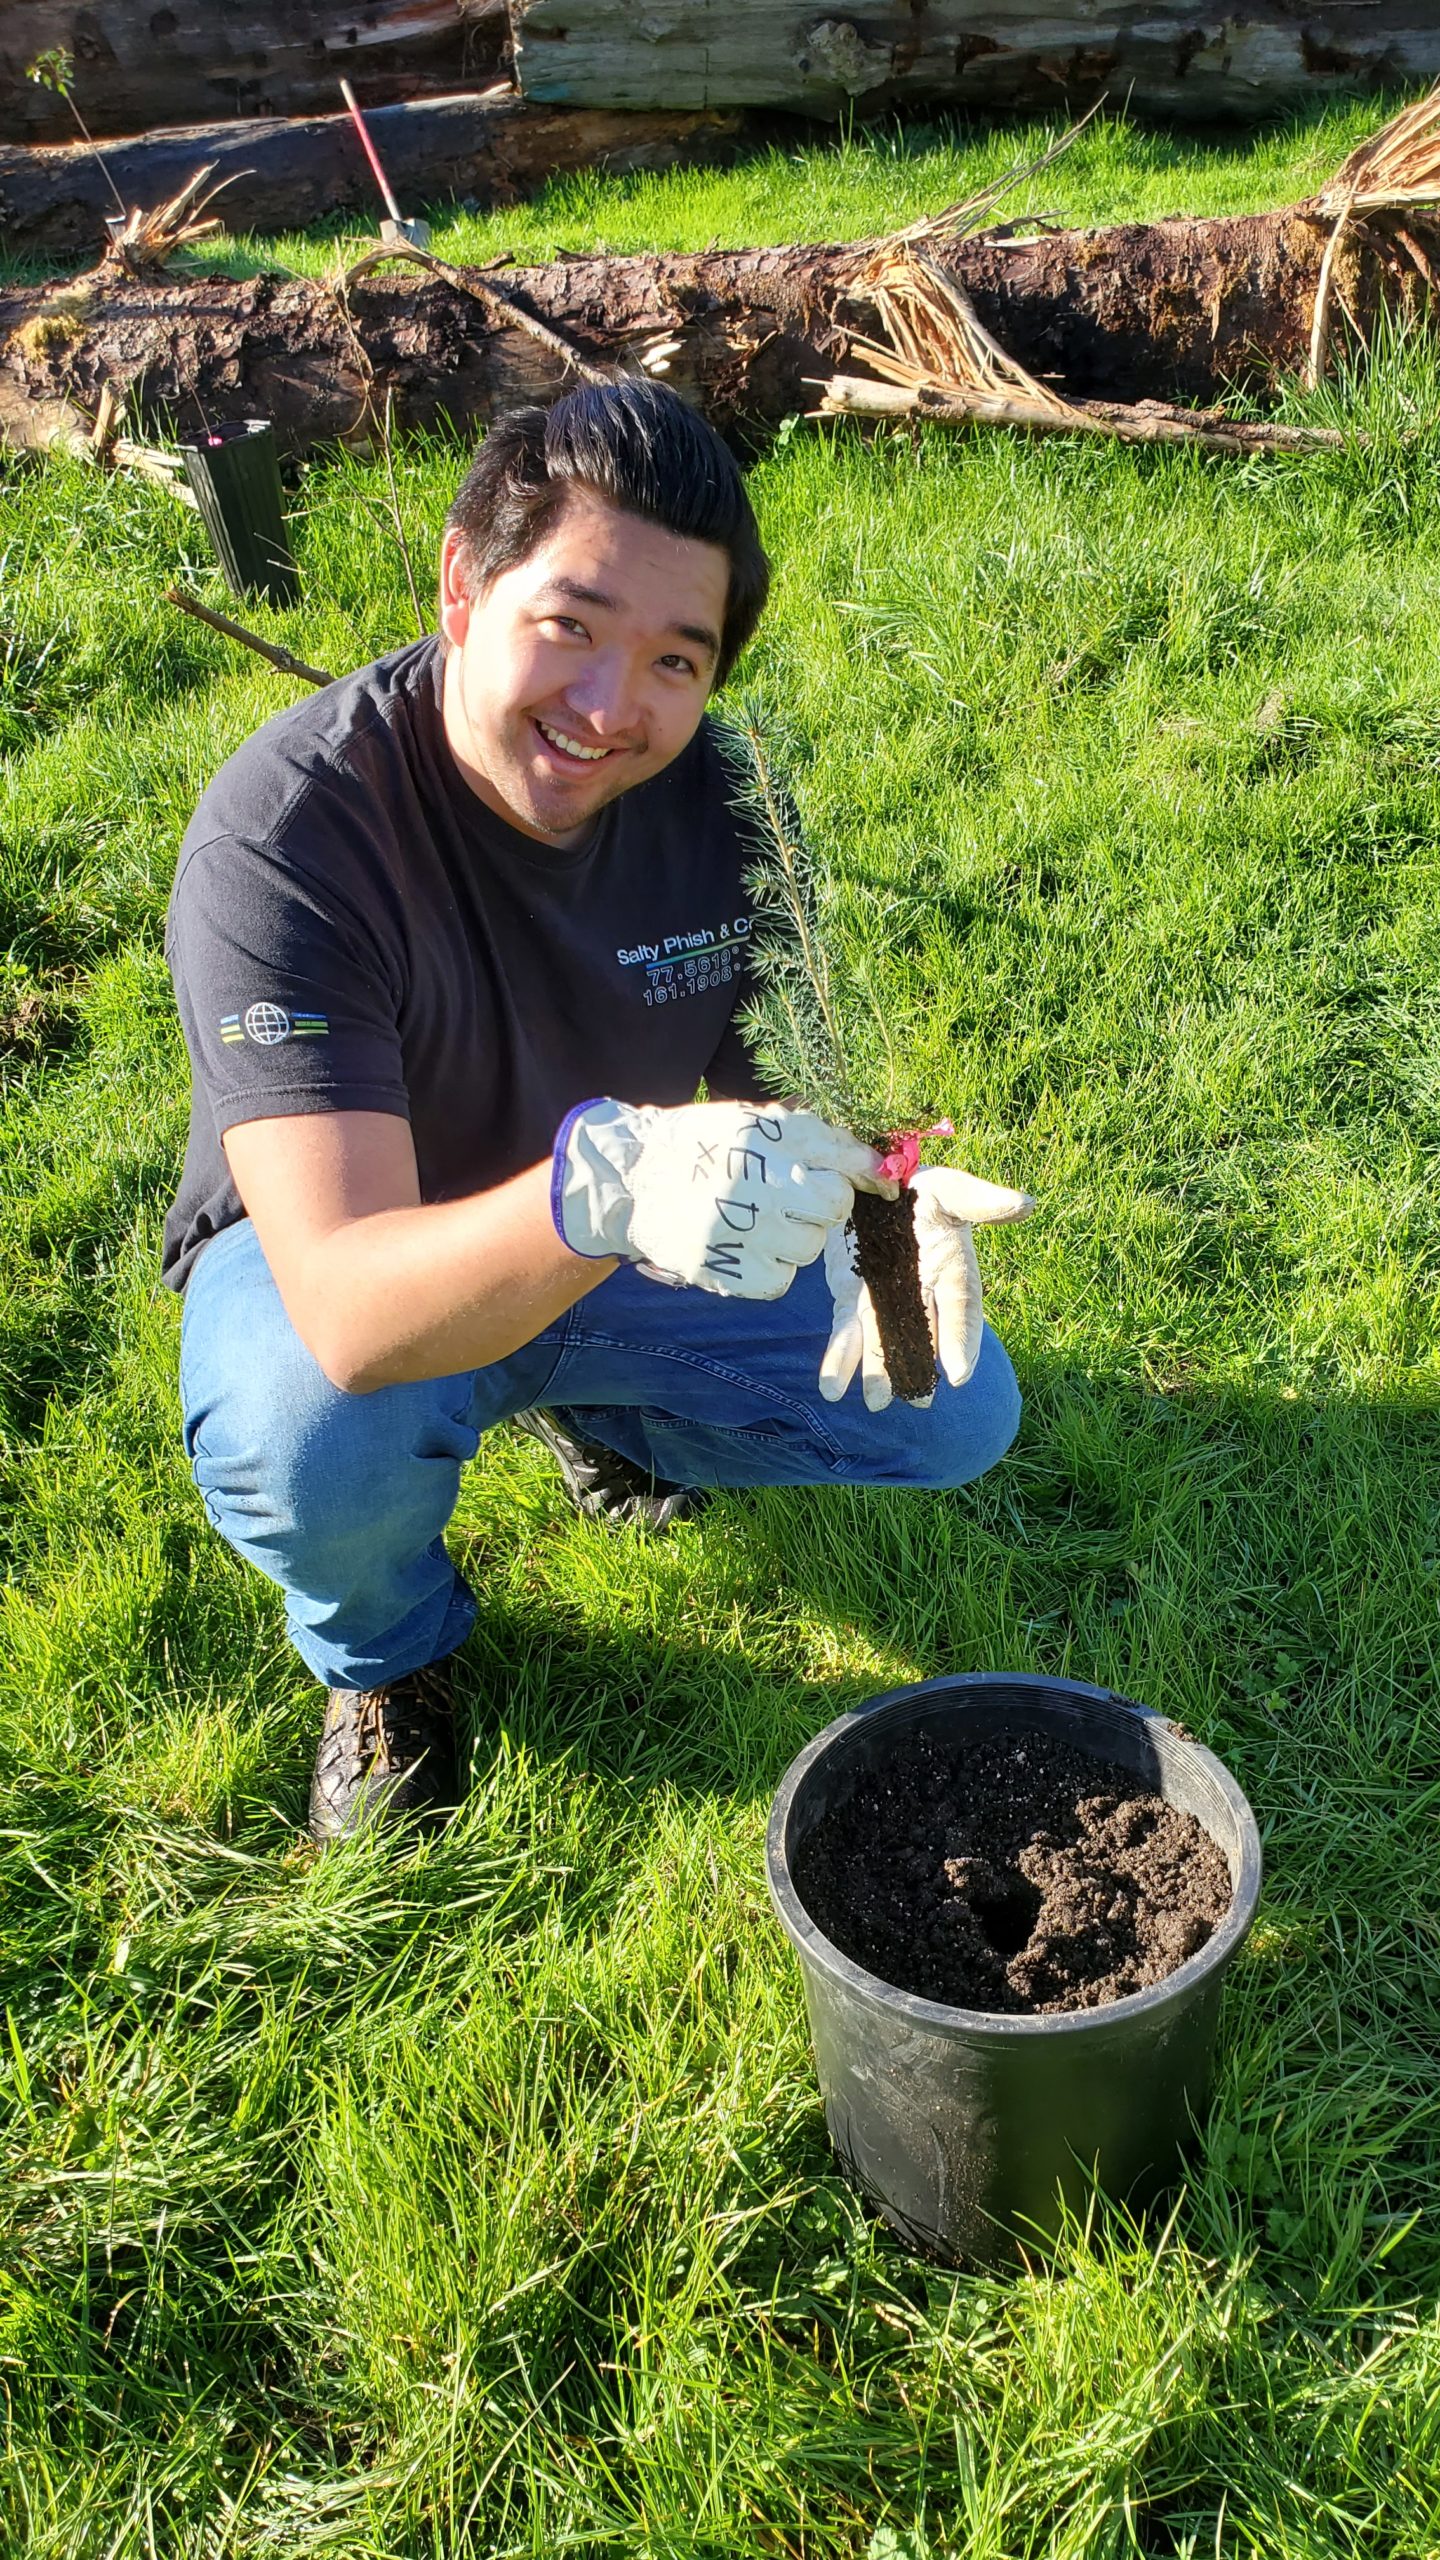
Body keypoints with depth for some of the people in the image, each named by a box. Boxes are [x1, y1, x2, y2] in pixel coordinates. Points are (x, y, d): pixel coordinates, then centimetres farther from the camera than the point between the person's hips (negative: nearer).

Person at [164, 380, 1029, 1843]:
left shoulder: (722, 783, -17)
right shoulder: (282, 835, -33)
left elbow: (782, 1068, -7)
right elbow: (352, 1311, -42)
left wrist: (871, 1192, -32)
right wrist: (605, 1185, -63)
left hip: (630, 1243, 4)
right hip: (346, 1265, -4)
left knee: (959, 1410, -5)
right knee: (310, 1443, -38)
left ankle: (590, 1411, 19)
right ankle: (383, 1653, 0)